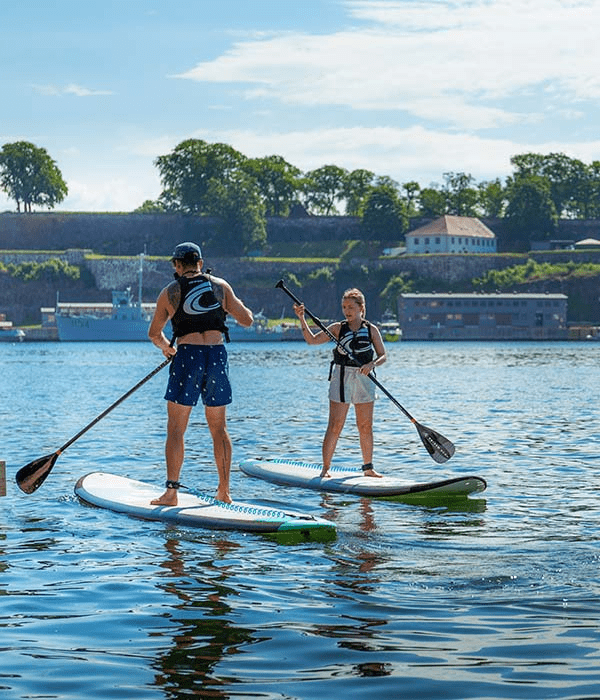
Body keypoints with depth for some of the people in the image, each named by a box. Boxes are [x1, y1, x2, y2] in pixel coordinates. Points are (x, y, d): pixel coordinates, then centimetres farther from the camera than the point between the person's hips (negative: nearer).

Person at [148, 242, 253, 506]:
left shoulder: (170, 292, 4)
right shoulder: (220, 286, 7)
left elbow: (154, 333, 12)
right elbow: (247, 320, 9)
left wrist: (167, 347, 33)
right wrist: (234, 305, 30)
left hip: (187, 355, -3)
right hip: (218, 355, 3)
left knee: (176, 428, 1)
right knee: (219, 429, 12)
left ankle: (171, 491, -6)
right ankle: (224, 491, 14)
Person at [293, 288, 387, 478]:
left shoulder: (371, 330, 5)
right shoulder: (338, 328, 3)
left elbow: (383, 356, 4)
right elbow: (312, 340, -4)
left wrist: (372, 364, -17)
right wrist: (302, 319, -15)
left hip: (364, 379, 2)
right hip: (341, 378, -2)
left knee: (366, 426, 8)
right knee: (335, 425, -6)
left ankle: (368, 467, 19)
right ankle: (325, 467, -1)